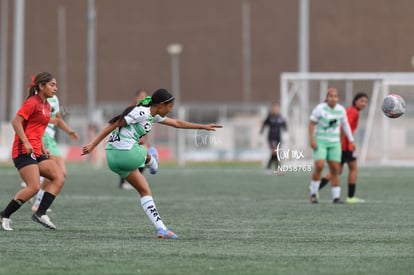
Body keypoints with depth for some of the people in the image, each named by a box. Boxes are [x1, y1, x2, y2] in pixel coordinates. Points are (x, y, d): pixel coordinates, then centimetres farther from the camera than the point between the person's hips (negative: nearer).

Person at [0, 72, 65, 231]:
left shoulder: (46, 105, 17)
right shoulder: (32, 102, -9)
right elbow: (16, 121, -16)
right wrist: (26, 143, -23)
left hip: (36, 152, 9)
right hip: (24, 151, -9)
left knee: (59, 179, -4)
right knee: (34, 187, -17)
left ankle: (40, 213, -5)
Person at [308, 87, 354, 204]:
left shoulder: (341, 110, -1)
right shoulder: (320, 108, -12)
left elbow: (345, 124, 12)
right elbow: (311, 124, -8)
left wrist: (351, 140, 12)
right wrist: (312, 140, -15)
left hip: (334, 143, 4)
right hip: (320, 142, -4)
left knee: (335, 169, -1)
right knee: (319, 166, -19)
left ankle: (336, 197, 5)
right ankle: (313, 193, -4)